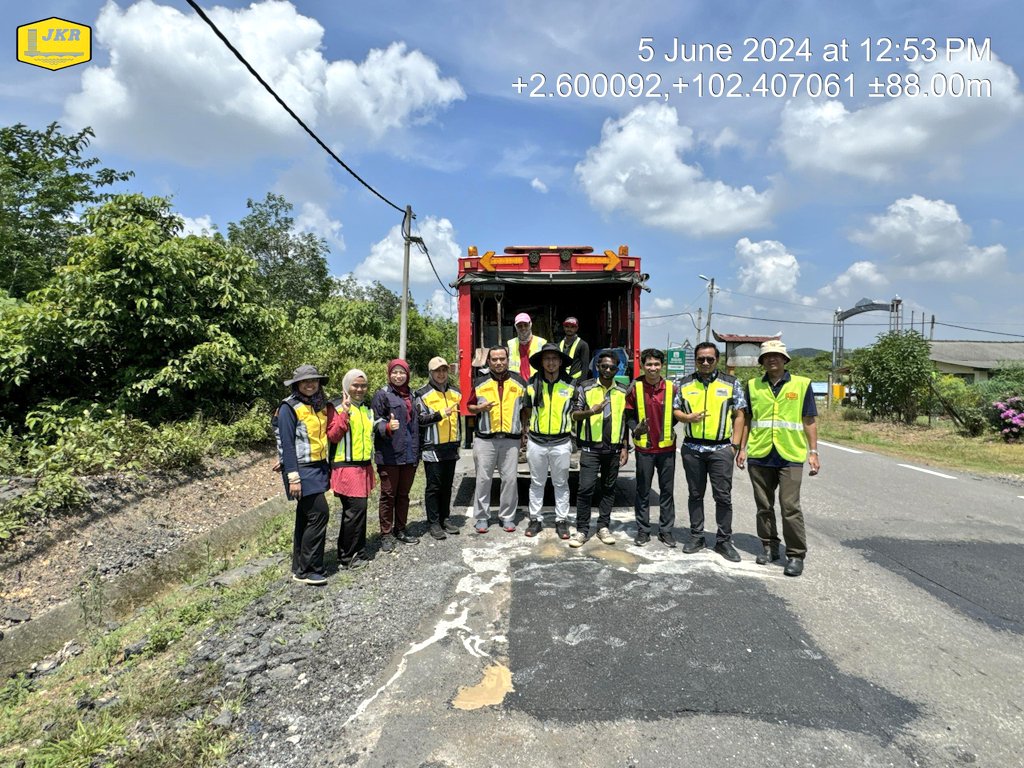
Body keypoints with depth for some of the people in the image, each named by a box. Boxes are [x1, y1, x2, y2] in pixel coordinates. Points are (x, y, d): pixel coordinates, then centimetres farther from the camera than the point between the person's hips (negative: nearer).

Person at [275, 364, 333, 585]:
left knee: (306, 517, 13)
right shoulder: (289, 408, -10)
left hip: (318, 467, 7)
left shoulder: (321, 406, 11)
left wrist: (327, 466, 14)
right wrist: (293, 477, -19)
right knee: (319, 513, -10)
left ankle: (299, 567, 23)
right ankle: (308, 570, 2)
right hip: (301, 469, -7)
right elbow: (287, 444, -14)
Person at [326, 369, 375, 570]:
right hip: (346, 467, -7)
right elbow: (332, 436, -16)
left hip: (364, 466, 7)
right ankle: (346, 558, 1)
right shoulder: (337, 407, -6)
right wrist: (344, 413, -23)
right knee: (356, 509, -11)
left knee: (358, 510, 12)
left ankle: (359, 553, 21)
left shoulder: (367, 408, 16)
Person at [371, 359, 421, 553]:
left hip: (409, 455, 6)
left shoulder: (411, 396, 15)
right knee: (388, 494, 1)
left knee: (403, 494, 14)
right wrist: (387, 427, -31)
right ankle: (386, 534, 11)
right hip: (389, 455, -6)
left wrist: (416, 452, 18)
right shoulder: (382, 395, -3)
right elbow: (376, 422, -9)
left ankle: (400, 530, 26)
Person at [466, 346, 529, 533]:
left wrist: (525, 429, 7)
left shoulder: (519, 382, 7)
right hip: (485, 439, 0)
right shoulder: (480, 382, 5)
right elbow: (469, 406, 11)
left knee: (510, 478, 3)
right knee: (483, 478, 3)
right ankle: (481, 517, 15)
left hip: (511, 439, 1)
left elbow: (524, 408, 14)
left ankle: (507, 516, 17)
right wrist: (480, 408, -10)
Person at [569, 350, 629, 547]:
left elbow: (625, 420, 12)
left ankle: (604, 527, 21)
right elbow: (575, 415, -2)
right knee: (586, 488, -6)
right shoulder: (585, 388, -1)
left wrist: (625, 447, 7)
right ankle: (582, 529, 4)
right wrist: (591, 411, -23)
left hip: (613, 448, 3)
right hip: (590, 447, -3)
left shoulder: (623, 392, 7)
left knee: (608, 488, 10)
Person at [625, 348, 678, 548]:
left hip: (667, 447, 1)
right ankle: (643, 530, 17)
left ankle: (666, 530, 20)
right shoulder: (635, 388, -4)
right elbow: (629, 415, 1)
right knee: (643, 491, 7)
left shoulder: (671, 388, -1)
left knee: (667, 490, 9)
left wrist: (671, 429, -6)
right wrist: (635, 428, -17)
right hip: (644, 448, -1)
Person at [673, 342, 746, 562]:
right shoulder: (684, 384, 7)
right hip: (692, 448, 2)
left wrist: (735, 445, -4)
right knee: (695, 494, 11)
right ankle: (696, 536, 23)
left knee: (723, 496, 2)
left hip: (721, 448, -2)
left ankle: (724, 541, 14)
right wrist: (687, 417, -12)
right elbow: (675, 410, 11)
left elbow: (739, 416, 3)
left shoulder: (731, 383, 3)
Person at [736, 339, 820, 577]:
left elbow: (809, 421, 3)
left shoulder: (802, 384, 1)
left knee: (790, 507, -4)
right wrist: (742, 448, 6)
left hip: (790, 456, -2)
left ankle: (796, 555, 8)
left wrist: (813, 452, -2)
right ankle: (769, 547, 26)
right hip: (759, 456, 3)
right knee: (764, 506, 12)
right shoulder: (752, 385, 6)